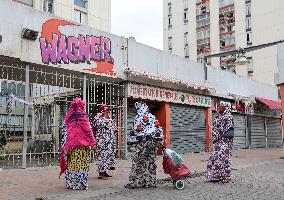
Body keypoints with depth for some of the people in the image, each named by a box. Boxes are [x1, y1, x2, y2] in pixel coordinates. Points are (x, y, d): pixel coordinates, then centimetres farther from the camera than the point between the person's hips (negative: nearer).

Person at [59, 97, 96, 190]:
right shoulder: (83, 116, -7)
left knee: (71, 163, 11)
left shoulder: (68, 117, 7)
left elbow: (64, 132, 10)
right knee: (81, 164, 1)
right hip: (81, 145, -5)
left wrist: (65, 145, 16)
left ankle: (70, 183, 17)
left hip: (70, 144, 5)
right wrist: (92, 143, -1)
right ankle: (81, 183, 2)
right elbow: (88, 130, -7)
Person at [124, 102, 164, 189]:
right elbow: (159, 129, 15)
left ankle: (134, 182, -1)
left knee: (137, 161, -1)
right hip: (154, 141, 7)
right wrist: (160, 141, 19)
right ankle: (150, 181, 16)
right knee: (151, 161, 12)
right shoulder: (153, 117, 16)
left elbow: (136, 130, -7)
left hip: (144, 142, -7)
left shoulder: (139, 117, -3)